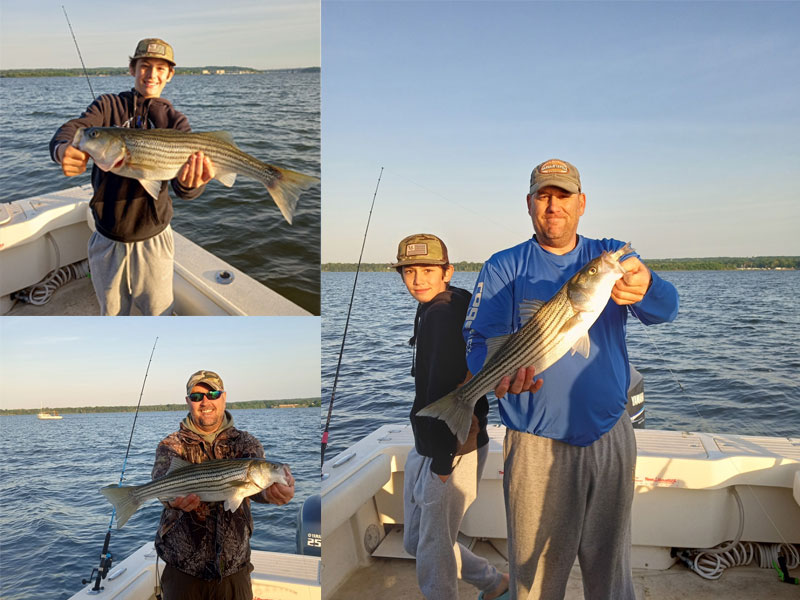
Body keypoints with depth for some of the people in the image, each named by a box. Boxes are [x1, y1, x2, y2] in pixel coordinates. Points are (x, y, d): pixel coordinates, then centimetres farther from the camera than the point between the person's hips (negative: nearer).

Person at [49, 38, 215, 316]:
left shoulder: (174, 121, -4)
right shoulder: (108, 106, 0)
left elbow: (182, 188, -18)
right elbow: (70, 131, -18)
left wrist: (191, 184, -44)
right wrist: (63, 151, -43)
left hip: (152, 240, -1)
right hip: (106, 239, 2)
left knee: (159, 313, 10)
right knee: (111, 313, 19)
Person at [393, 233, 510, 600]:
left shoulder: (443, 314, -22)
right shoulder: (433, 310, 10)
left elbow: (443, 390, -26)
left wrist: (442, 460, -20)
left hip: (453, 453, -10)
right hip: (427, 447, 10)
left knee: (434, 555, 5)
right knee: (415, 541, 22)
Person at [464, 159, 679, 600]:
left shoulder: (612, 255, 4)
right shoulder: (504, 268, 0)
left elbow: (666, 309, -12)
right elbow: (479, 343, -10)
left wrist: (644, 287, -36)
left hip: (610, 435, 2)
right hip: (536, 443, -2)